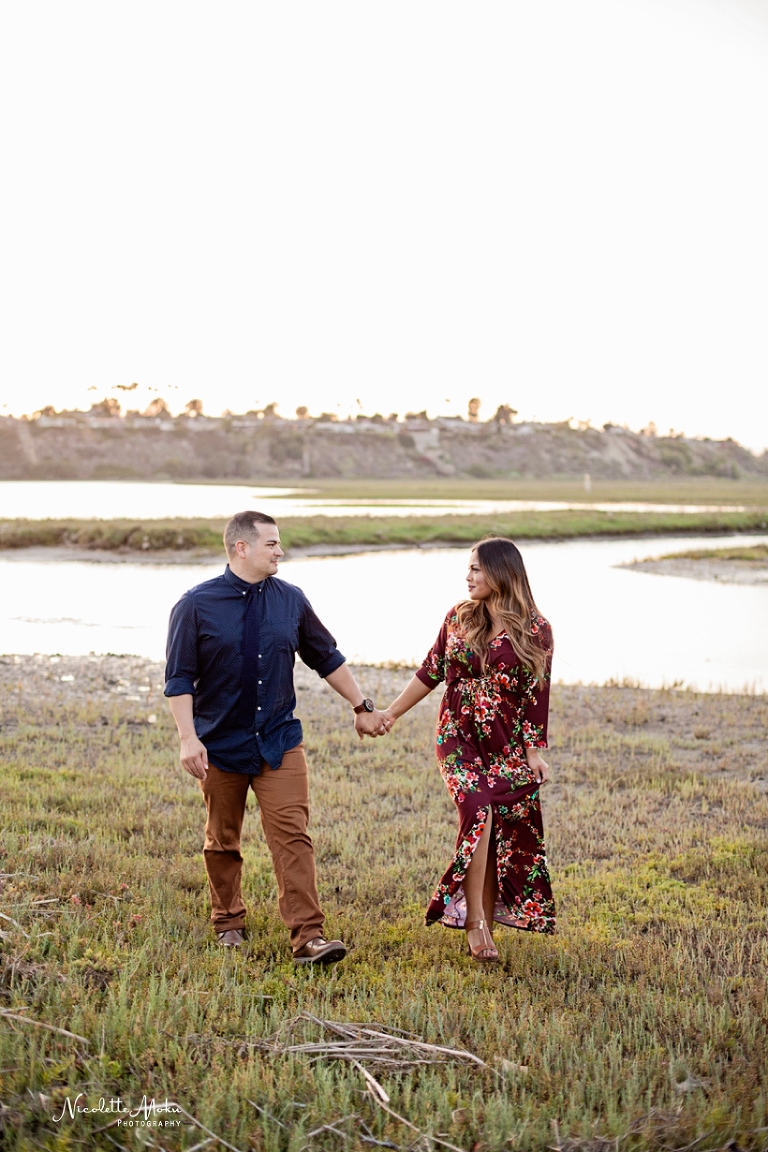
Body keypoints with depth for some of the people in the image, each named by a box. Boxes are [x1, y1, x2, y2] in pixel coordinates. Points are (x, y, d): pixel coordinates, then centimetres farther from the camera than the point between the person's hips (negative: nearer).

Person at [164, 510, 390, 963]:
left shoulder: (291, 600, 2)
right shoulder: (197, 605, -8)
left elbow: (327, 658, 13)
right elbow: (179, 678, -7)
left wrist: (362, 707, 15)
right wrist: (189, 738, -15)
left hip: (280, 741, 1)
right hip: (221, 744, -1)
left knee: (293, 837, -7)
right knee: (223, 841, 13)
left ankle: (308, 937, -7)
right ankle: (228, 922, 33)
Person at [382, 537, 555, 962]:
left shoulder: (534, 630, -4)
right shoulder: (459, 618, 4)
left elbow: (536, 695, -3)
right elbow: (431, 672, 11)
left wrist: (534, 752, -6)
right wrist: (390, 713, 12)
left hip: (507, 746, 0)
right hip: (458, 737, 1)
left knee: (503, 833, 1)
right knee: (478, 812, -21)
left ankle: (485, 927, 14)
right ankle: (474, 922, -16)